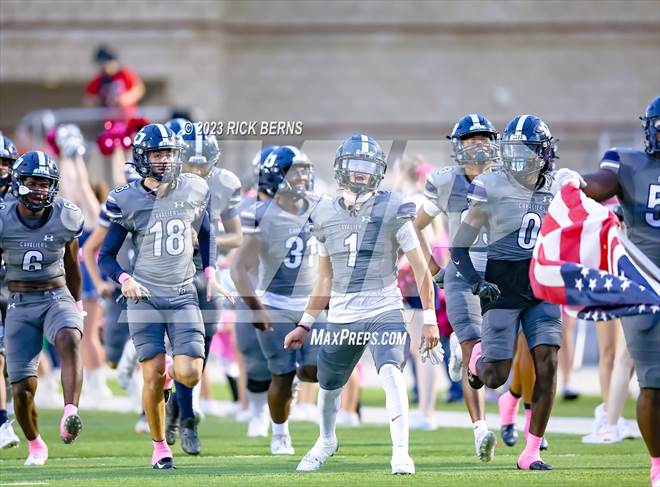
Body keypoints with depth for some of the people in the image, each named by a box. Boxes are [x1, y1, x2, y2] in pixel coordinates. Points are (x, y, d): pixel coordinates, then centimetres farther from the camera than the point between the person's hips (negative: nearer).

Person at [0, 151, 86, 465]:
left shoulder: (65, 218, -3)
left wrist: (77, 305, 26)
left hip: (57, 298, 0)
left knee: (69, 341, -35)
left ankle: (70, 416, -48)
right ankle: (35, 446, 24)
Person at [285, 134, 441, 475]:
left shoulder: (392, 211, -5)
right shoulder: (326, 214, 6)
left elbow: (420, 267, -3)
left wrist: (430, 319, -7)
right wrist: (305, 325, 17)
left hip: (384, 311, -4)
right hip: (340, 316, 4)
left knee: (391, 373, -26)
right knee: (328, 385, 16)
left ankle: (401, 453, -26)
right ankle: (327, 441, 45)